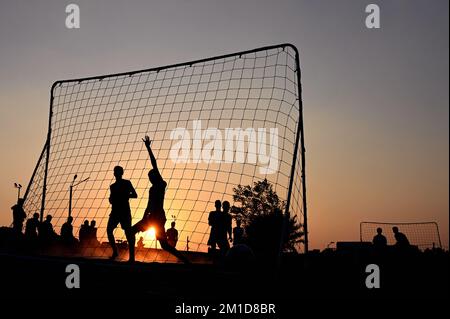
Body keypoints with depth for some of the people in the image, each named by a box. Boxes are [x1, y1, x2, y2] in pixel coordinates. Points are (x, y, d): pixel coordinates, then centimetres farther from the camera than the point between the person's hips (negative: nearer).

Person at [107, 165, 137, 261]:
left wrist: (124, 195, -13)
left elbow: (134, 195, -2)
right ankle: (115, 251, 8)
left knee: (128, 232, -10)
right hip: (115, 211, 6)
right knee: (109, 230, -5)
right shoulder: (113, 186, 17)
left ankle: (132, 256, -12)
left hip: (125, 211, -5)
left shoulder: (126, 183, 3)